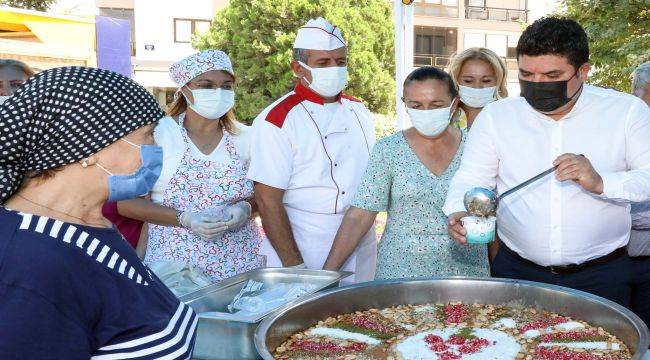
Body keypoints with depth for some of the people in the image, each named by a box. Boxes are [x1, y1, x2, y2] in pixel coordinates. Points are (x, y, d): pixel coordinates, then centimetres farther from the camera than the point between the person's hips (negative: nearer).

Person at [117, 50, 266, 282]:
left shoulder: (244, 137, 4)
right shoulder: (158, 134, -6)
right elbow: (126, 202, -5)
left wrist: (245, 209, -10)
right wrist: (183, 219, -18)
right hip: (175, 263, -2)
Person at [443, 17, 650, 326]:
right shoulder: (496, 116, 0)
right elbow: (470, 180, -2)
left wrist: (601, 183, -26)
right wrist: (458, 214, -22)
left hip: (600, 276, 0)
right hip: (516, 271, 1)